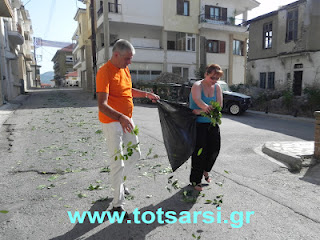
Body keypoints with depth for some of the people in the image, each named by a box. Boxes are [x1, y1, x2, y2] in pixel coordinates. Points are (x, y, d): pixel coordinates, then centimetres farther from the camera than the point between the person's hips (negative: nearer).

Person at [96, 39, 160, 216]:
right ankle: (118, 204, 9)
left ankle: (118, 180, 43)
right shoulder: (104, 72, -18)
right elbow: (102, 105, -28)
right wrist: (120, 117, -43)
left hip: (127, 120, 9)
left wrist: (146, 94, 13)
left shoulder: (125, 69, 9)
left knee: (134, 154, 20)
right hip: (112, 122, -9)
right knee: (118, 161, -5)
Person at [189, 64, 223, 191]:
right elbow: (197, 99, -32)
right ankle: (195, 180, 10)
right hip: (198, 124, -5)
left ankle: (205, 170, 37)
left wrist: (201, 111, -23)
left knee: (215, 149, 8)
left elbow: (219, 105, -8)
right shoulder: (197, 85, -10)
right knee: (200, 151, -5)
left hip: (212, 123, 6)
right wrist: (206, 107, -54)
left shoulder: (217, 87, 4)